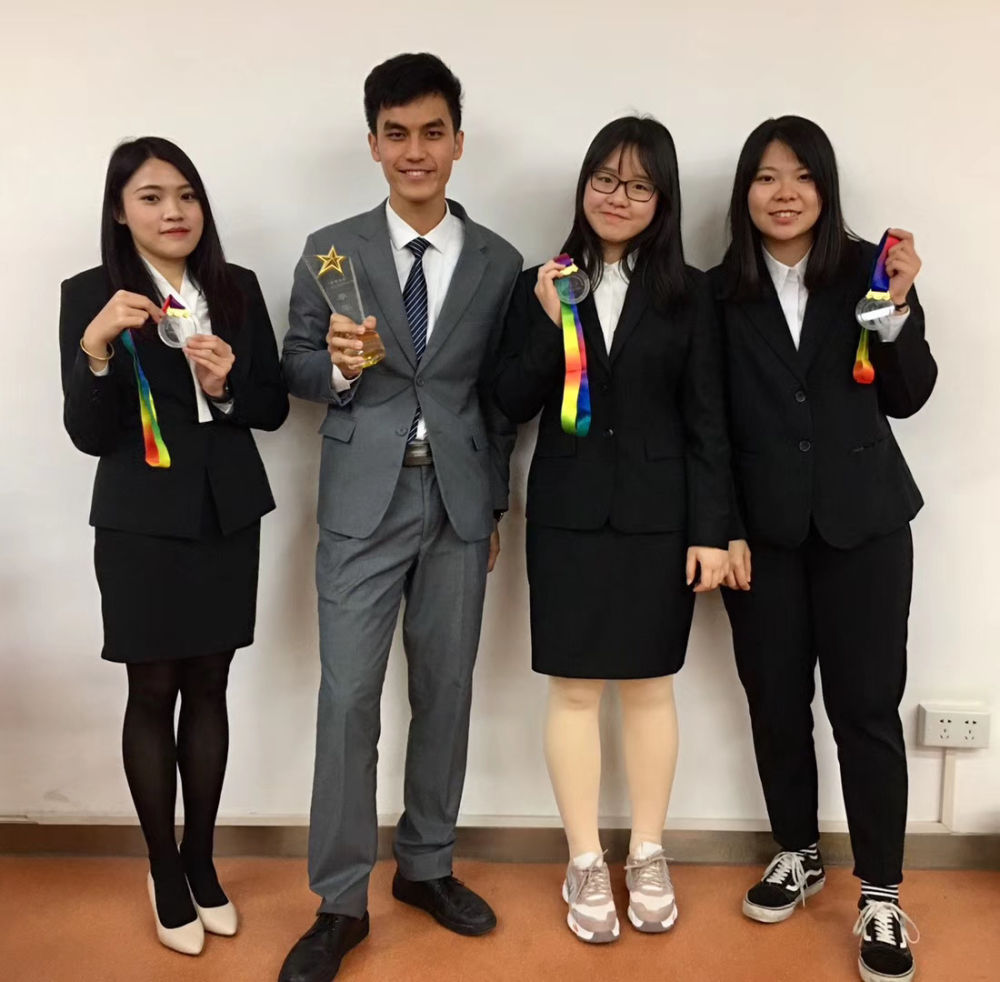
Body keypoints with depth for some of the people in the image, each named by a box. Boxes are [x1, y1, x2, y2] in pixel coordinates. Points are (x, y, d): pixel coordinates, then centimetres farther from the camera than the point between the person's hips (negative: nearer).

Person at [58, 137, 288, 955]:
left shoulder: (239, 288, 3)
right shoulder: (91, 295, -6)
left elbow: (275, 408, 5)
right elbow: (89, 435, -10)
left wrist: (228, 385, -15)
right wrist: (96, 347, -26)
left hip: (228, 517, 3)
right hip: (143, 523, -3)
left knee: (209, 686, 12)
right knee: (153, 693, 7)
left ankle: (201, 861, 28)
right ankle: (165, 875, 23)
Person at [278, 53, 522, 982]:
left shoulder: (497, 262, 5)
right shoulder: (331, 250, 2)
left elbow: (500, 394, 7)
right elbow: (296, 371, 4)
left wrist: (496, 505, 8)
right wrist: (338, 364, -18)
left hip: (459, 501, 2)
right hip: (363, 499, -1)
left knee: (445, 691, 11)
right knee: (348, 698, -2)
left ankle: (426, 865, 30)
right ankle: (340, 902, 13)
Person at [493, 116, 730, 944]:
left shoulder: (689, 294, 1)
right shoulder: (542, 285, 4)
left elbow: (707, 422, 0)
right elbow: (512, 405, -2)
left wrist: (712, 529, -5)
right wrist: (551, 323, -15)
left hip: (658, 517, 0)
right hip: (568, 516, 1)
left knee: (650, 687, 11)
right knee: (574, 690, 6)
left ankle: (648, 857, 27)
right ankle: (585, 864, 21)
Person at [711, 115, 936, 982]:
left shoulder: (866, 269, -1)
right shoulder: (720, 291, 0)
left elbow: (906, 398, -1)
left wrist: (899, 309, -14)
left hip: (862, 520, -1)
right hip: (763, 526, 1)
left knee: (867, 704, 1)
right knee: (776, 700, 11)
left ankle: (881, 895, 15)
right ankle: (797, 856, 31)